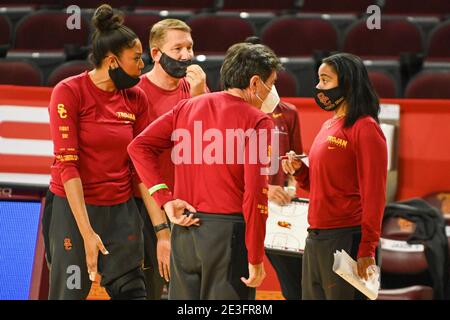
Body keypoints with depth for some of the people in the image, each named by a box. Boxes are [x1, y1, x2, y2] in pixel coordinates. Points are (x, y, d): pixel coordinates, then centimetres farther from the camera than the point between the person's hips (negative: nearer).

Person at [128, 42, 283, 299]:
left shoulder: (188, 107, 8)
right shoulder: (258, 122, -10)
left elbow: (139, 147, 3)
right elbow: (255, 193, -16)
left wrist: (166, 199, 0)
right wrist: (256, 259, -11)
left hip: (185, 228, 6)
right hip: (228, 230, -6)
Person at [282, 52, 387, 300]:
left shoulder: (364, 129, -10)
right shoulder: (328, 127, 16)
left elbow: (374, 194, -14)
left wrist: (367, 250, -18)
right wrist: (299, 171, 4)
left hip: (346, 239, -9)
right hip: (315, 238, 9)